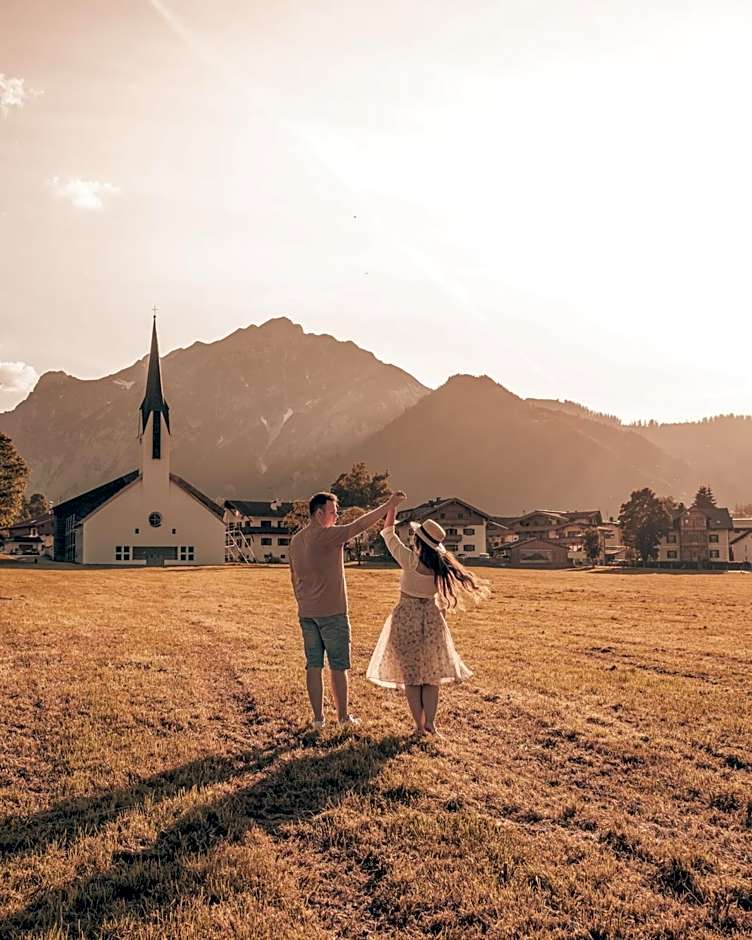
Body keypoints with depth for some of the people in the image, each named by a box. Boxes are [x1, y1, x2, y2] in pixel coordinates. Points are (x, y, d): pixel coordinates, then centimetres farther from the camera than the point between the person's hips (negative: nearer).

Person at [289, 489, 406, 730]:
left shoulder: (296, 540, 8)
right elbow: (360, 525, -19)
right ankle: (344, 716, 14)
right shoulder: (326, 536, -16)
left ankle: (318, 718, 13)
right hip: (332, 612, -7)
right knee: (338, 667, 5)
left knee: (313, 666, 9)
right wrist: (389, 505, -15)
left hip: (306, 614, 7)